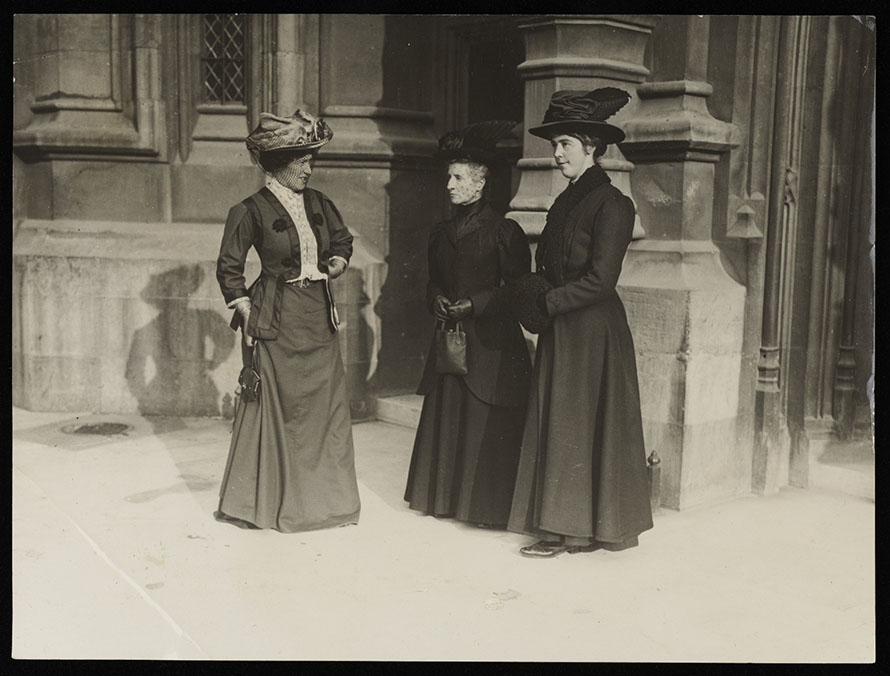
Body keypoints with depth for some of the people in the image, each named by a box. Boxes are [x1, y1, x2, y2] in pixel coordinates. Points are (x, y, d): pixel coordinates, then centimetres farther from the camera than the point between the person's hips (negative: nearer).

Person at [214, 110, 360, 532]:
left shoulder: (318, 203, 9)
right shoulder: (252, 211, -7)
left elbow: (343, 240, 26)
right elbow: (228, 268, -4)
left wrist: (337, 263, 6)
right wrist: (248, 315, -7)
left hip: (319, 316, 6)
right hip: (277, 322, -5)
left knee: (328, 404, 6)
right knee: (279, 409, 1)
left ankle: (324, 495, 19)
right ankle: (273, 502, 15)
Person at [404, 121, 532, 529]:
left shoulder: (504, 231, -6)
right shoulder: (441, 233, 14)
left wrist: (474, 304, -14)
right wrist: (436, 300, 0)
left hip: (491, 344, -6)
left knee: (486, 427, -3)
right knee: (445, 418, 9)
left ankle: (488, 506, 9)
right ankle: (446, 497, 21)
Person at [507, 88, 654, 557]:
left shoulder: (611, 204, -12)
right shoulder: (565, 202, 14)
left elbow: (600, 280, -17)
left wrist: (545, 303, -12)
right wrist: (533, 291, -4)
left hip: (593, 333, -8)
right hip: (561, 334, 8)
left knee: (581, 423, -1)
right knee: (555, 423, 9)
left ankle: (582, 527, 10)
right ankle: (562, 525, 17)